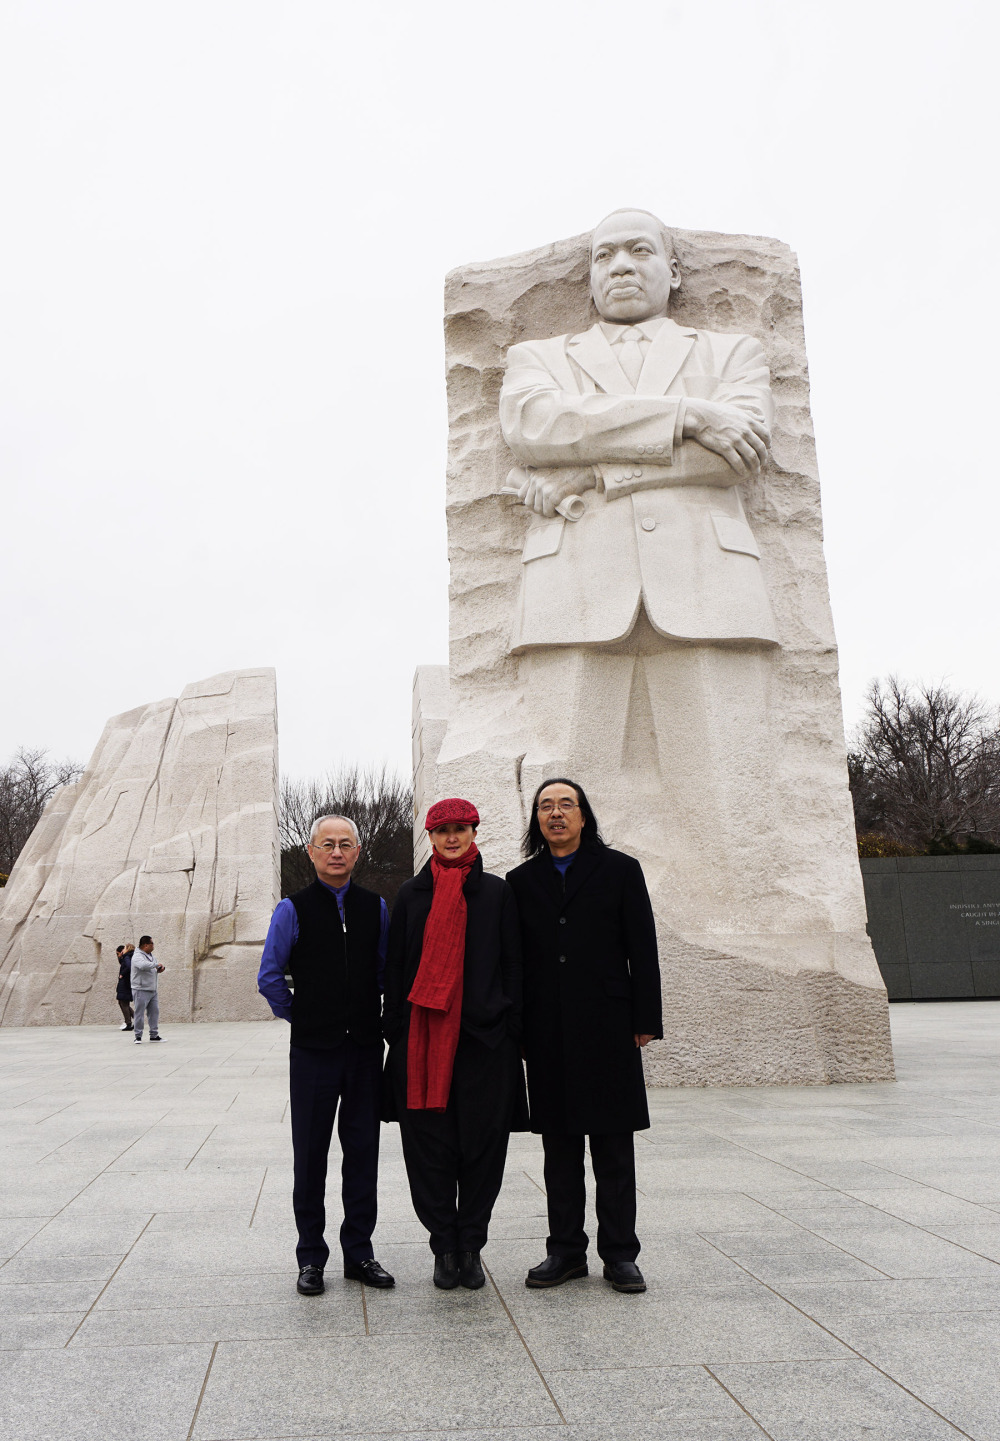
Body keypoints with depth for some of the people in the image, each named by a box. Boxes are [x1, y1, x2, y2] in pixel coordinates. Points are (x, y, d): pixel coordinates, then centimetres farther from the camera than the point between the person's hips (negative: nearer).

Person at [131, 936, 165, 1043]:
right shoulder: (137, 956, -13)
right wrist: (156, 964, -21)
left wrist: (159, 970, 5)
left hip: (153, 990, 8)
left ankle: (154, 1035, 15)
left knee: (154, 1012, 8)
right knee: (139, 1013, -2)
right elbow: (143, 966, -34)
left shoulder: (151, 956, 16)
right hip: (141, 990, -8)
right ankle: (138, 1036, 6)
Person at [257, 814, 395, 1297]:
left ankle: (359, 1252, 21)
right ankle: (311, 1257, 18)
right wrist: (299, 1017, 5)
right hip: (313, 1052, -2)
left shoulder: (376, 908, 6)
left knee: (363, 1152, 8)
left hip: (365, 1048, 3)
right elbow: (269, 977, 2)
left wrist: (373, 1017, 11)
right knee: (310, 1154, 5)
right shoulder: (293, 910, -3)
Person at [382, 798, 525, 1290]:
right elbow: (396, 967, 7)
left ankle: (470, 1246, 19)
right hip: (423, 1040, 1)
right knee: (430, 1146, 3)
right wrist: (396, 1031, 1)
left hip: (483, 1037, 0)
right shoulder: (412, 894, 7)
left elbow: (512, 966, 5)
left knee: (481, 1145, 4)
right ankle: (445, 1247, 17)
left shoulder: (497, 892, 6)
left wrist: (512, 1030, 0)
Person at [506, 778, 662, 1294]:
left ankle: (619, 1253, 15)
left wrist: (645, 1020, -4)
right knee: (559, 1145, 9)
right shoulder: (522, 881, 9)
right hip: (547, 1033, 2)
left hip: (607, 1026, -2)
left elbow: (643, 951, 1)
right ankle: (566, 1250, 21)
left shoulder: (619, 870, 3)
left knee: (613, 1146, 5)